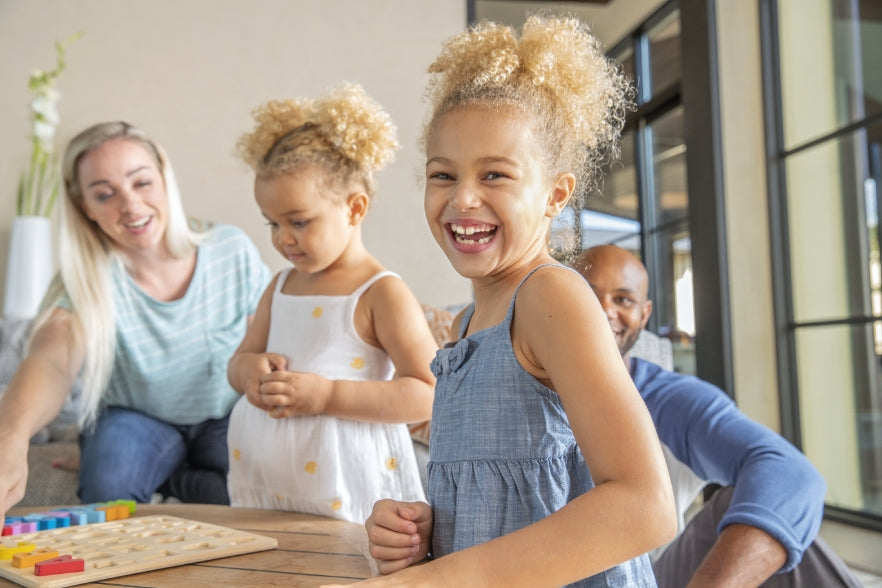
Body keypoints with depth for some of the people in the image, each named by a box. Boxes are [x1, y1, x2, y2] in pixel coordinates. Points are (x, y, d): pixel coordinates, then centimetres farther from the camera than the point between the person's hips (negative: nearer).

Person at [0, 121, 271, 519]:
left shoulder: (233, 250, -16)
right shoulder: (87, 283, -21)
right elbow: (51, 361, -42)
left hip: (227, 419, 2)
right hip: (138, 421, -1)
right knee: (107, 484, -32)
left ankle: (166, 478, 2)